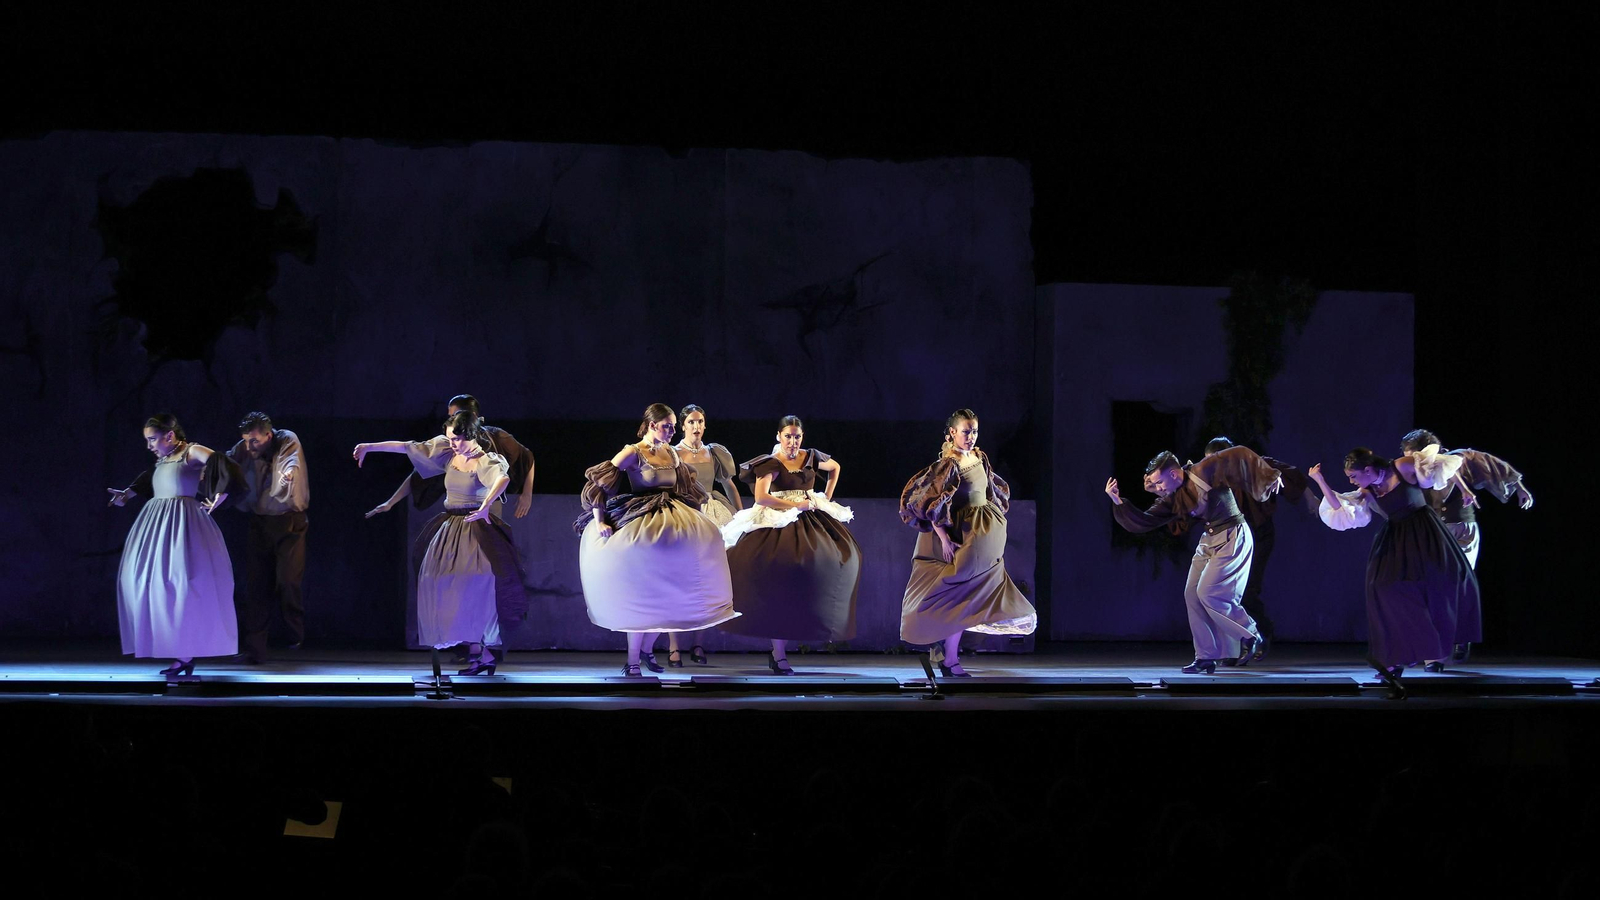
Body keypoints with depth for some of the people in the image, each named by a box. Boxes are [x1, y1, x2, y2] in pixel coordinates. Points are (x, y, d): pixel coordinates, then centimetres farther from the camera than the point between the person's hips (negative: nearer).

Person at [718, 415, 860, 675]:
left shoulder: (812, 458, 11)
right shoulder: (770, 464, -3)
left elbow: (835, 467, 32)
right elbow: (761, 497, -16)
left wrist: (827, 498, 20)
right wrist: (795, 505, -15)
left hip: (811, 522, 5)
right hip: (778, 524, -5)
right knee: (780, 588, -14)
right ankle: (779, 653, -8)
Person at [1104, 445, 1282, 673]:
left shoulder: (1203, 471, -14)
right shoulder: (1173, 500, 7)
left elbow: (1240, 456, -13)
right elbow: (1144, 522, 5)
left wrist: (1269, 476, -12)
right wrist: (1118, 502, -3)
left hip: (1232, 537, -9)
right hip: (1210, 541, 9)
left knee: (1208, 592, -14)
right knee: (1192, 595, 2)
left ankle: (1252, 638, 0)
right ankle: (1206, 658, 7)